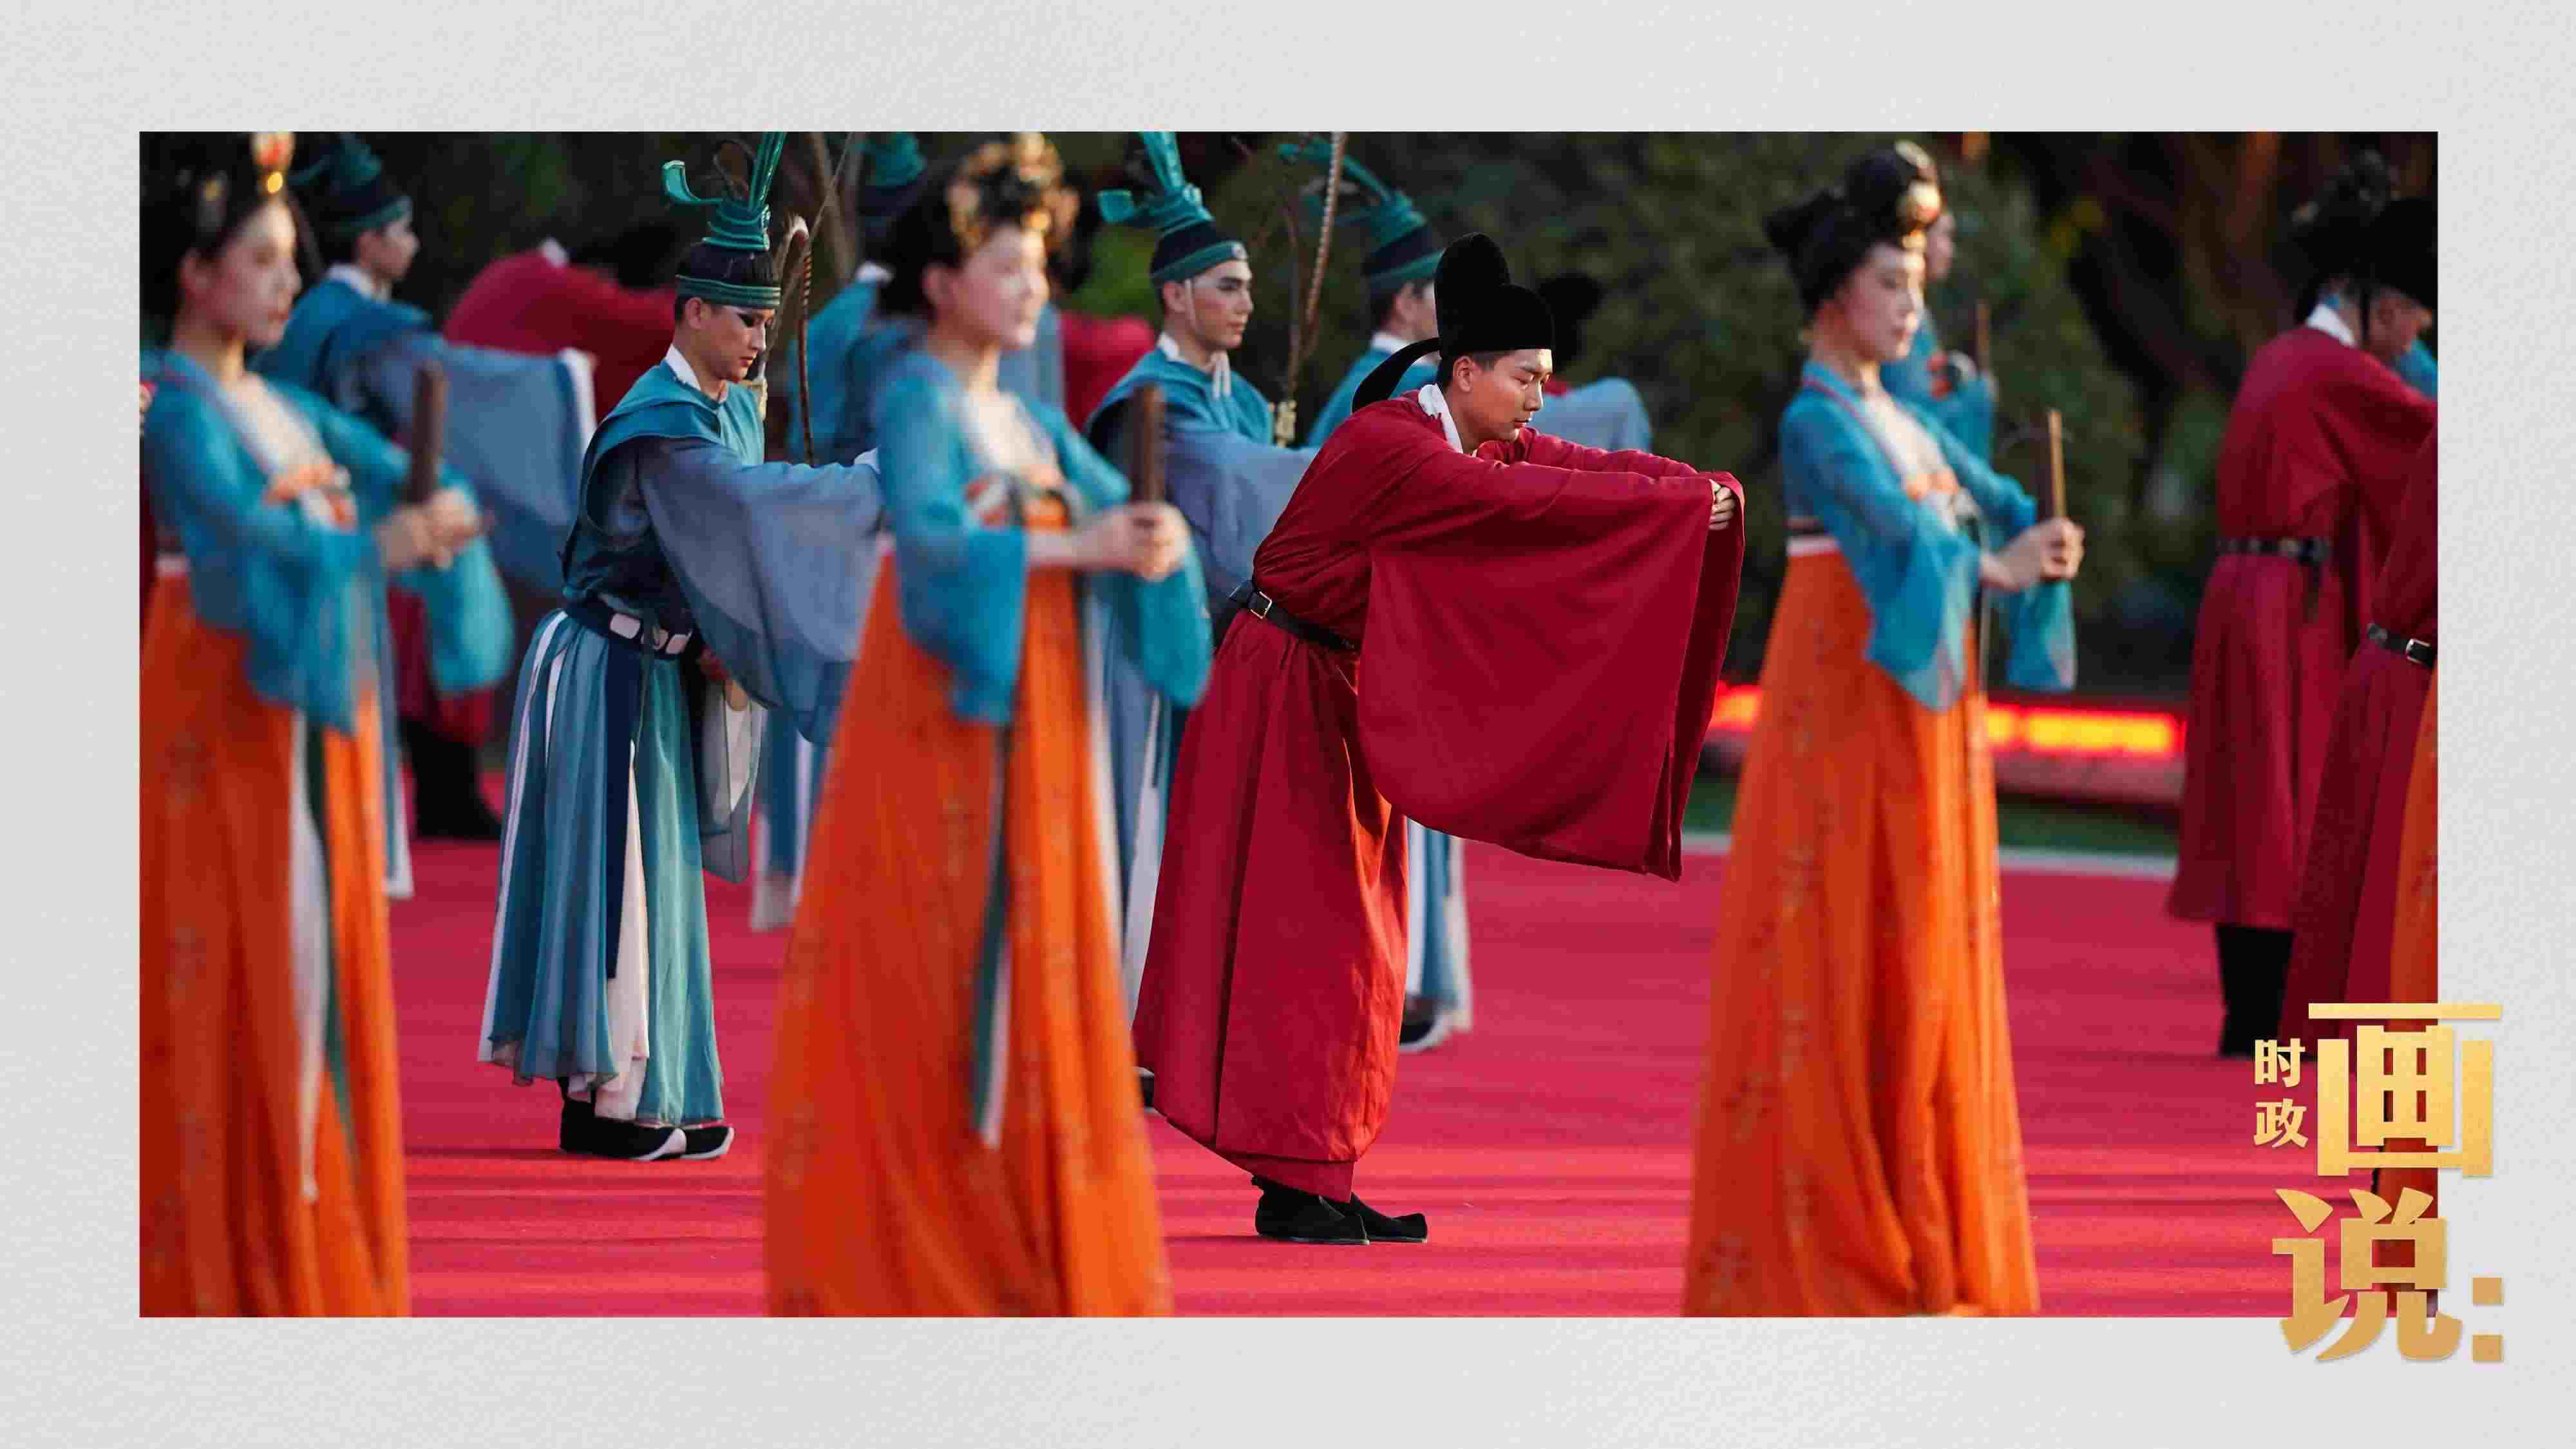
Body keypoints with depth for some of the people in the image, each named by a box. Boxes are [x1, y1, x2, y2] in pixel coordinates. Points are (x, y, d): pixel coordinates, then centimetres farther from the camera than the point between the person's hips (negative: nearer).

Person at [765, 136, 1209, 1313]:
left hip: (1033, 746, 7)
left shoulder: (1030, 422, 15)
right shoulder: (916, 402, -8)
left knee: (1034, 991, 6)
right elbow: (929, 537, -24)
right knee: (928, 1003, -7)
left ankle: (1035, 1259, 10)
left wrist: (1156, 540, -13)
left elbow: (1124, 516, 10)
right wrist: (1072, 548, -34)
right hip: (944, 738, -7)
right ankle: (896, 1265, -4)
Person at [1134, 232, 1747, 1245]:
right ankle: (1294, 1187, -8)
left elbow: (1580, 467, -4)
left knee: (1351, 944, 10)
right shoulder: (1388, 449, -23)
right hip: (1288, 696, -10)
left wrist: (1704, 486, -20)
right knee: (1300, 933, -9)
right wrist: (1683, 503, -31)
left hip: (1346, 700, 10)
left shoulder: (1472, 442, 4)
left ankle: (1321, 1185, 14)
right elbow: (1532, 500, -32)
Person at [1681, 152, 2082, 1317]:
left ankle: (1912, 1232, 11)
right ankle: (1812, 1240, -5)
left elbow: (2002, 507, 6)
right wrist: (1992, 568, -41)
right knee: (1835, 958, -8)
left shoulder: (1901, 423, 17)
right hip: (1845, 704, -9)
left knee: (1920, 958, 8)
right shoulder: (1815, 422, -10)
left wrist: (2046, 544, -16)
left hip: (1920, 714, 9)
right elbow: (1890, 528, -26)